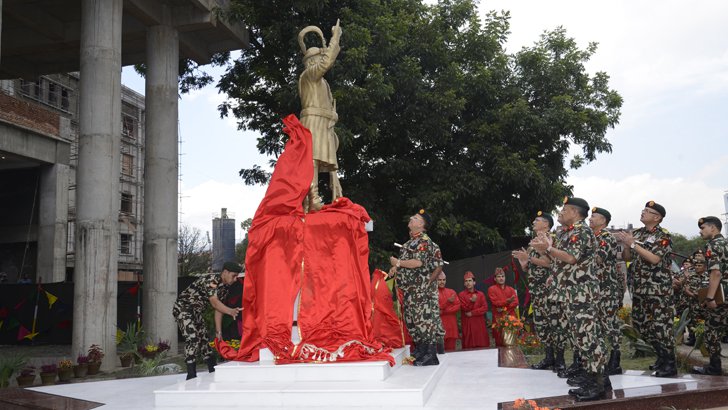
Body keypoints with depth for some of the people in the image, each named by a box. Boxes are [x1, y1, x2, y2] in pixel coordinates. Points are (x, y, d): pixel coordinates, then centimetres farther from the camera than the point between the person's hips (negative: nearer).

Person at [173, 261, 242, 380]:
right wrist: (231, 311, -55)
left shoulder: (225, 287, 3)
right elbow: (215, 303, -39)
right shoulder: (211, 280, -26)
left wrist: (218, 331, 1)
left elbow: (218, 308, 5)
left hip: (196, 312, 9)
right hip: (182, 308, -9)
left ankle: (214, 373, 21)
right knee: (193, 338, -21)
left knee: (204, 338, 12)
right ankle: (191, 376, -20)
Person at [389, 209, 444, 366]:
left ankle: (430, 356, -4)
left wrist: (398, 263, -13)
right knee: (412, 320, 13)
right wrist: (396, 268, 10)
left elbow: (418, 262, -24)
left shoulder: (423, 241, -12)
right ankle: (420, 353, 23)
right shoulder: (411, 241, 18)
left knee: (423, 318, -8)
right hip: (410, 289, 10)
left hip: (420, 289, -10)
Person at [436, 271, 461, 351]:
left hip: (452, 324, 4)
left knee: (451, 350, 4)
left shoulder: (451, 292, 12)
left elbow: (458, 306, 3)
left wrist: (444, 311, -10)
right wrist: (448, 301, -20)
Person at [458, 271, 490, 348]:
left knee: (482, 346, -2)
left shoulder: (481, 294, 12)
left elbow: (485, 308, 1)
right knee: (469, 346, -6)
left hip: (480, 324, 2)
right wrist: (471, 301, -23)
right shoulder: (461, 295, 6)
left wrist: (472, 313, -10)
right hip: (467, 325, -2)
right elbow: (464, 308, -5)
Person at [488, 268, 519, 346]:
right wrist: (507, 301, -22)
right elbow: (495, 302, -7)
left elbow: (516, 302, 3)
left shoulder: (511, 289, 17)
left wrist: (504, 308, -12)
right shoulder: (491, 289, 7)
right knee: (500, 342, -7)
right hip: (498, 319, -3)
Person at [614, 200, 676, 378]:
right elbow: (627, 257, 10)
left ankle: (670, 364, 5)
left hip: (659, 288, -7)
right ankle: (662, 356, 28)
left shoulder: (663, 235, -9)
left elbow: (655, 259, -21)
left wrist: (633, 244, -22)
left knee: (660, 324, -6)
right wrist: (625, 243, -8)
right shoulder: (636, 233, 11)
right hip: (640, 287, 7)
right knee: (640, 323, 12)